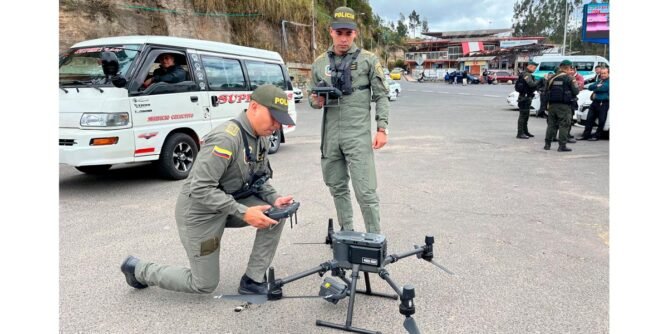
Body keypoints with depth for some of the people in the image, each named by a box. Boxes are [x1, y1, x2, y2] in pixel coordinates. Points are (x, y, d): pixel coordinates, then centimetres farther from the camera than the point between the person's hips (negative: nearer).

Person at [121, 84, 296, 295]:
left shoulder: (260, 138, -2)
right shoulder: (226, 138, -30)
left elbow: (260, 178, 9)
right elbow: (200, 188, -31)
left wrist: (274, 198, -11)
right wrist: (243, 213, -32)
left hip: (231, 202, 8)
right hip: (200, 211, -8)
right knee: (204, 285, 6)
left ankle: (252, 281, 1)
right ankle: (139, 269, 26)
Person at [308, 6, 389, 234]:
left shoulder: (368, 60, 0)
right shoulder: (319, 63, 9)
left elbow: (381, 96, 1)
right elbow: (311, 96, 16)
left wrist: (382, 128, -8)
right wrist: (316, 101, -7)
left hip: (359, 135, -4)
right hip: (330, 136, 4)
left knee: (365, 191, -5)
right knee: (337, 188, 14)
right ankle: (346, 233, 31)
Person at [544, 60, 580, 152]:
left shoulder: (552, 78, 7)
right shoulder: (568, 78, -8)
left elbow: (546, 91, 11)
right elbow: (575, 92, -6)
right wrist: (576, 86, 14)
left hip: (552, 104, 5)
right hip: (564, 105, -5)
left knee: (551, 124, 12)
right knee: (564, 125, 0)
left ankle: (547, 144, 14)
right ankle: (562, 146, -1)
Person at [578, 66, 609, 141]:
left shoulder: (609, 81, -2)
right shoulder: (599, 80, 20)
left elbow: (604, 88, -17)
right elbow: (590, 87, 9)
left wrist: (595, 88, -3)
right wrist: (597, 86, -8)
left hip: (603, 103, -7)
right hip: (595, 102, 7)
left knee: (601, 121, -2)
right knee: (589, 119, 4)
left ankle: (597, 136, 6)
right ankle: (586, 135, 8)